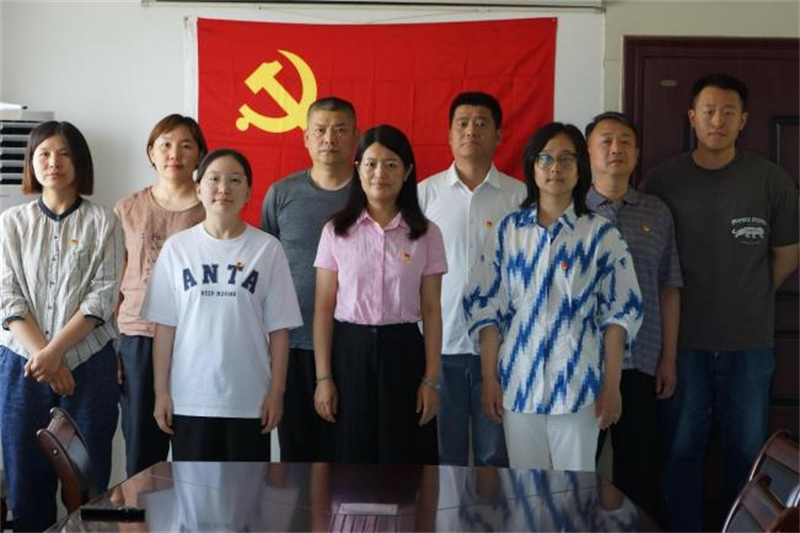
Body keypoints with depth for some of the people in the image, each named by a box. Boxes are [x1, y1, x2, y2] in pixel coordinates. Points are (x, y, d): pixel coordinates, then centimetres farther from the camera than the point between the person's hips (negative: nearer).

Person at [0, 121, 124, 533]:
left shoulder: (103, 223, 3)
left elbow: (102, 298, -5)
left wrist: (54, 352, -14)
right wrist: (42, 357, -10)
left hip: (88, 363, -2)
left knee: (87, 482, 0)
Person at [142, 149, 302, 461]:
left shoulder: (268, 248, -1)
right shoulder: (177, 247, 2)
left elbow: (279, 329, 0)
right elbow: (165, 326, 3)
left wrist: (276, 391, -3)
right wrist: (161, 391, 0)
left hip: (249, 400, -1)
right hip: (189, 398, 1)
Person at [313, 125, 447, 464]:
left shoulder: (426, 235, 3)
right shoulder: (336, 232, 2)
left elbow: (431, 311, 3)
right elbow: (323, 308, 2)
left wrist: (431, 379, -2)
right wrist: (323, 377, -4)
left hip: (403, 352, 0)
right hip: (349, 350, 0)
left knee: (402, 457, 3)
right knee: (351, 454, 4)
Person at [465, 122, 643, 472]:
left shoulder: (601, 234, 0)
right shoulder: (508, 230, 5)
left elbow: (621, 311, -1)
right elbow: (484, 305, 5)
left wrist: (611, 385, -4)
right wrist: (489, 379, 1)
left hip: (577, 384, -2)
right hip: (518, 382, 2)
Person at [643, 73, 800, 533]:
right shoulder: (663, 181, -1)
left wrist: (751, 300, 10)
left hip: (749, 343, 0)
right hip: (684, 339, 0)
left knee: (747, 453, 8)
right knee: (682, 452, 7)